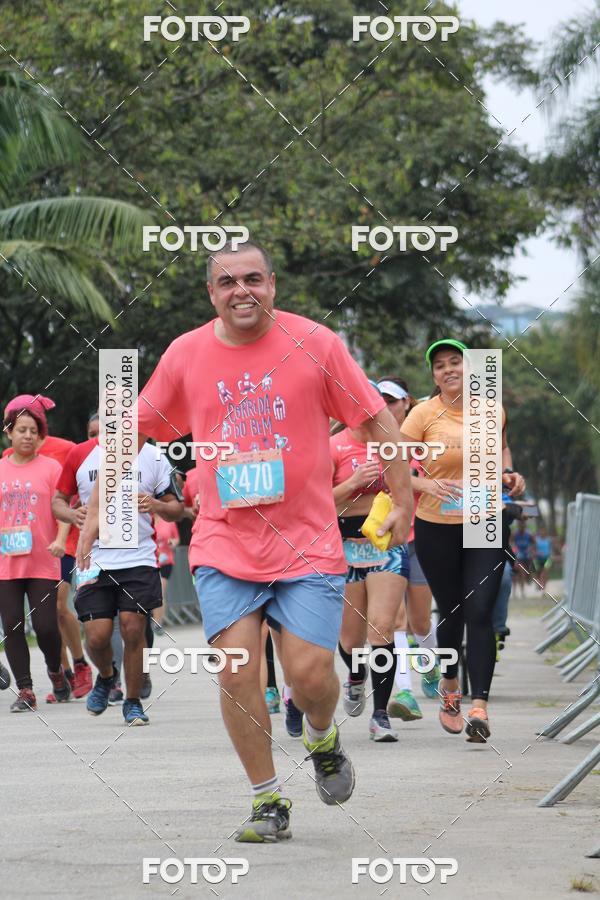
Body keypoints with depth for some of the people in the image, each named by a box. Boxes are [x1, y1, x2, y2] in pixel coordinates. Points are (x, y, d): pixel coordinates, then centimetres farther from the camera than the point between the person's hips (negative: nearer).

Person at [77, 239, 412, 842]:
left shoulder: (314, 344, -4)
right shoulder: (185, 355, 2)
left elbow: (378, 421, 3)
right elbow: (131, 431, 14)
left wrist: (402, 502, 1)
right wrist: (97, 507, 12)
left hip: (307, 543, -2)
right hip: (224, 547, 2)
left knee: (310, 674, -8)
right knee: (236, 672, -8)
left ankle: (322, 739, 28)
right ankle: (267, 802, 8)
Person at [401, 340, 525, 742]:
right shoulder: (424, 414, -7)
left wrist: (508, 476, 3)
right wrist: (428, 485, -23)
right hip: (437, 527, -1)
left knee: (479, 613, -11)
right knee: (451, 613, 10)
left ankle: (479, 707, -15)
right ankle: (450, 685, 37)